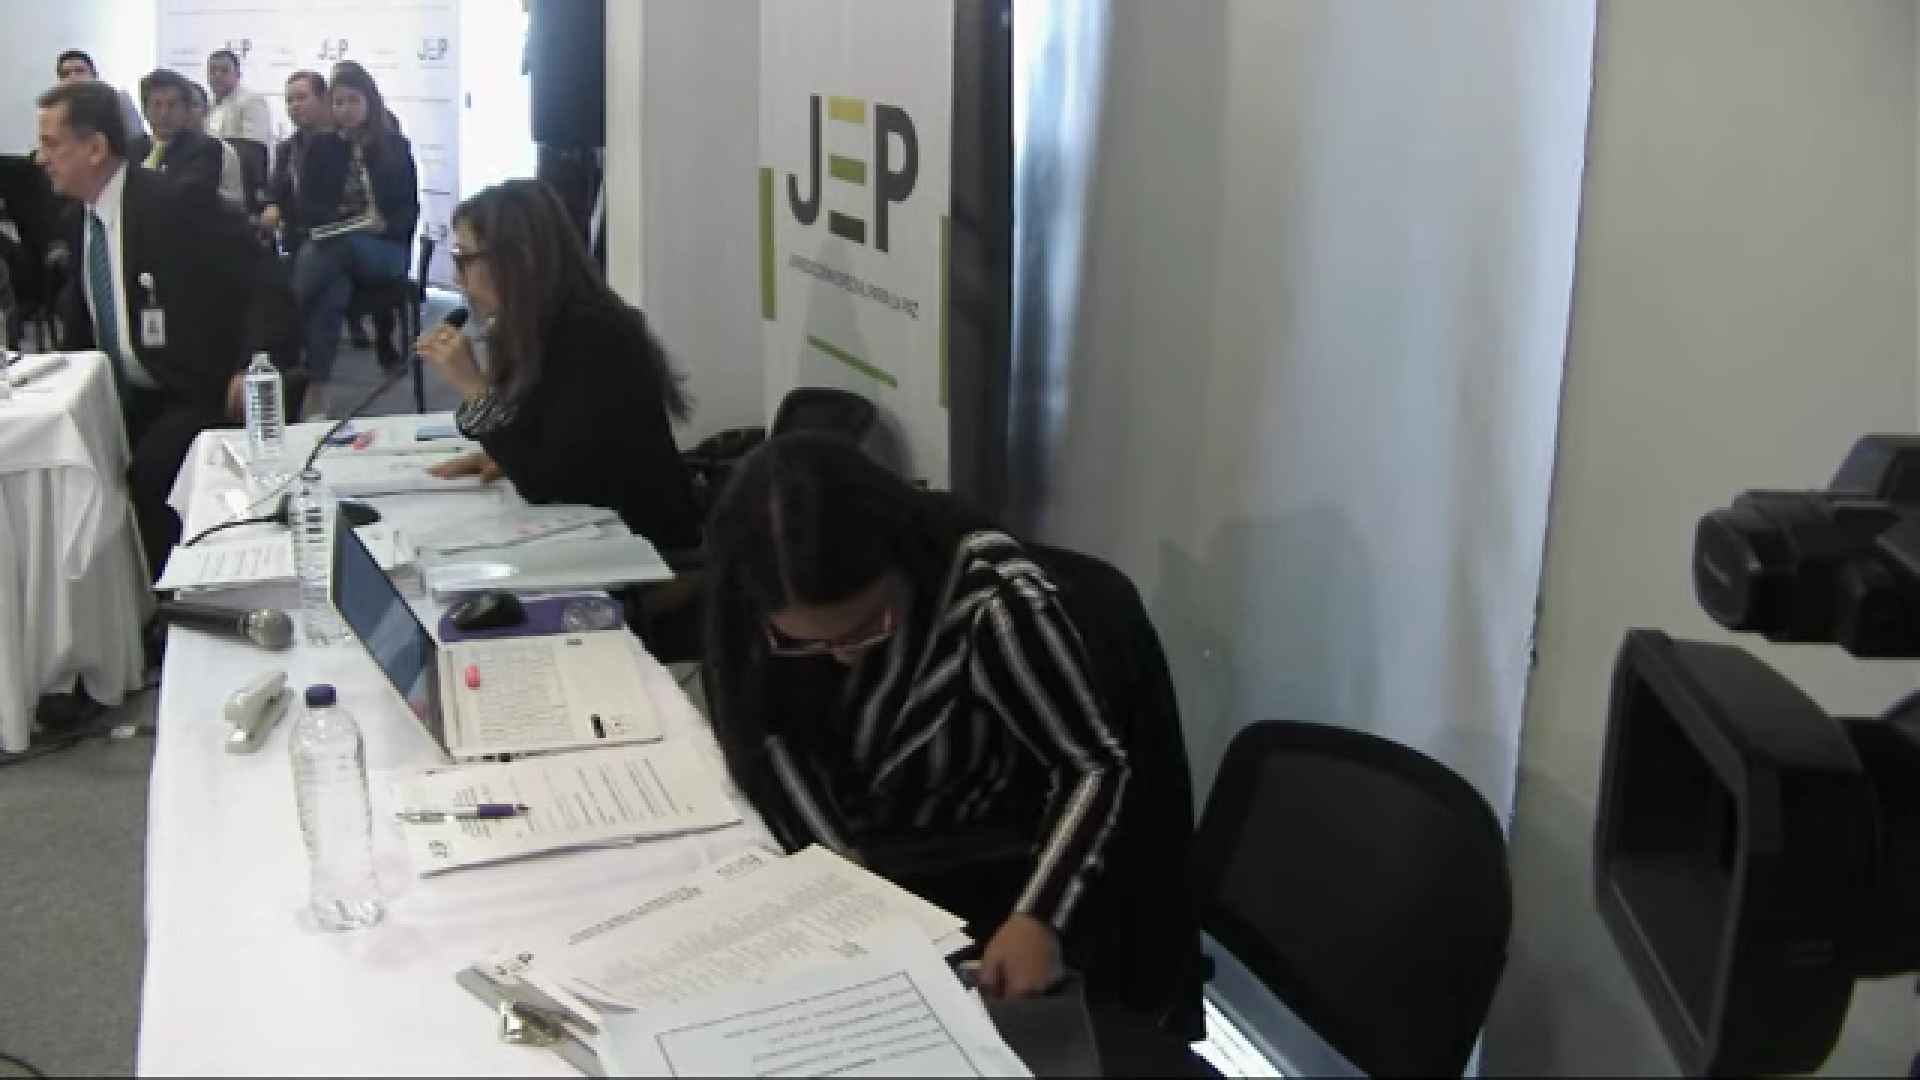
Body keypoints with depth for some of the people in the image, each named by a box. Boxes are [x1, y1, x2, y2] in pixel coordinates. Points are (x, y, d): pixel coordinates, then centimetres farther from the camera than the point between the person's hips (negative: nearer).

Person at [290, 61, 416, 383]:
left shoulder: (394, 146, 4)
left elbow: (410, 211, 0)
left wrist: (385, 223, -21)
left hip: (385, 247, -1)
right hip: (330, 243, 1)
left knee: (340, 245, -39)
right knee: (333, 286, -38)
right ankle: (315, 386, -44)